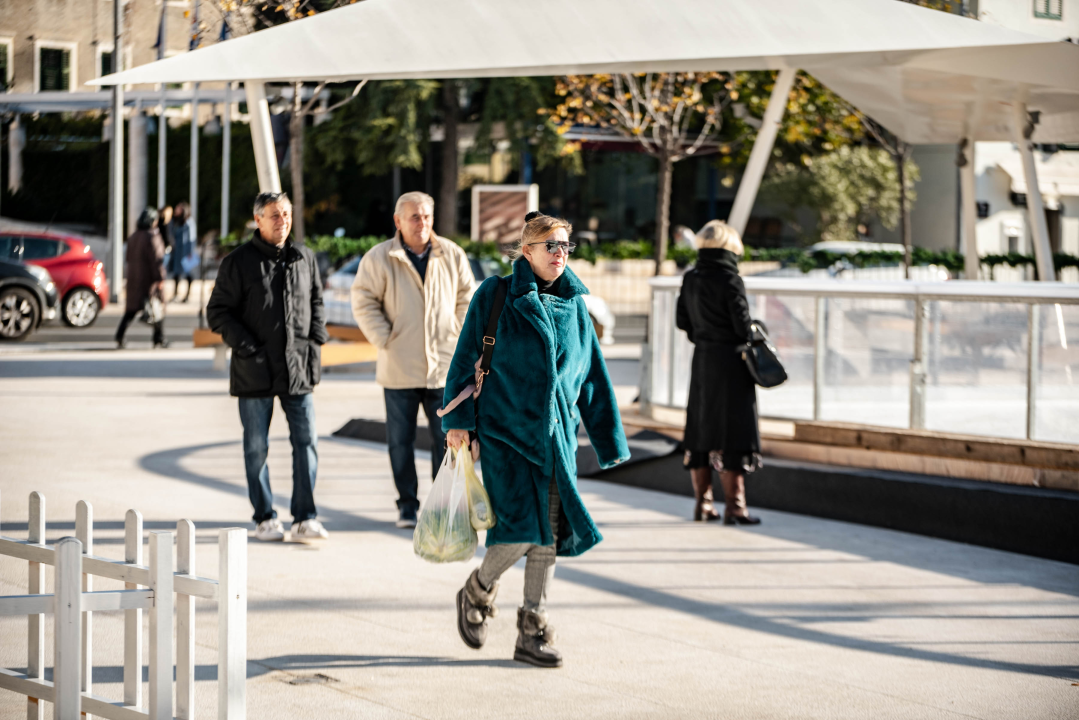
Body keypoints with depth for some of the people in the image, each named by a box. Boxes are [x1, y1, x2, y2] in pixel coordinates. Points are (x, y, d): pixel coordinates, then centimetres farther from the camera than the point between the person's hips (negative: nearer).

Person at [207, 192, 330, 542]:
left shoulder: (304, 258, 9)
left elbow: (316, 302, 22)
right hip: (255, 370, -3)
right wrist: (248, 348, -12)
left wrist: (316, 340, 7)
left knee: (306, 441, -2)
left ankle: (306, 518, 2)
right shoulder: (238, 262, -4)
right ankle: (265, 518, 14)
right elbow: (218, 312, -3)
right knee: (257, 447, 4)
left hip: (298, 368, 3)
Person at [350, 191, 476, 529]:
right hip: (399, 370, -1)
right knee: (401, 440, 4)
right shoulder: (379, 258, -4)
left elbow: (467, 298, 13)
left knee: (447, 438, 2)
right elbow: (364, 302, -1)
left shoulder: (452, 255, 4)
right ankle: (407, 506, 14)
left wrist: (458, 338, 5)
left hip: (444, 365, 2)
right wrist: (384, 340, -8)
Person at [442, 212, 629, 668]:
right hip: (504, 429, -4)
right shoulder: (495, 296, -2)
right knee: (519, 528, -14)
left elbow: (593, 375, 13)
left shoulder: (573, 305, 9)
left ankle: (532, 634, 11)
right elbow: (466, 356, 0)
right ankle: (477, 592, 15)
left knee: (550, 535, 2)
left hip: (555, 435, 4)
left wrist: (609, 439, 13)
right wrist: (458, 419, -5)